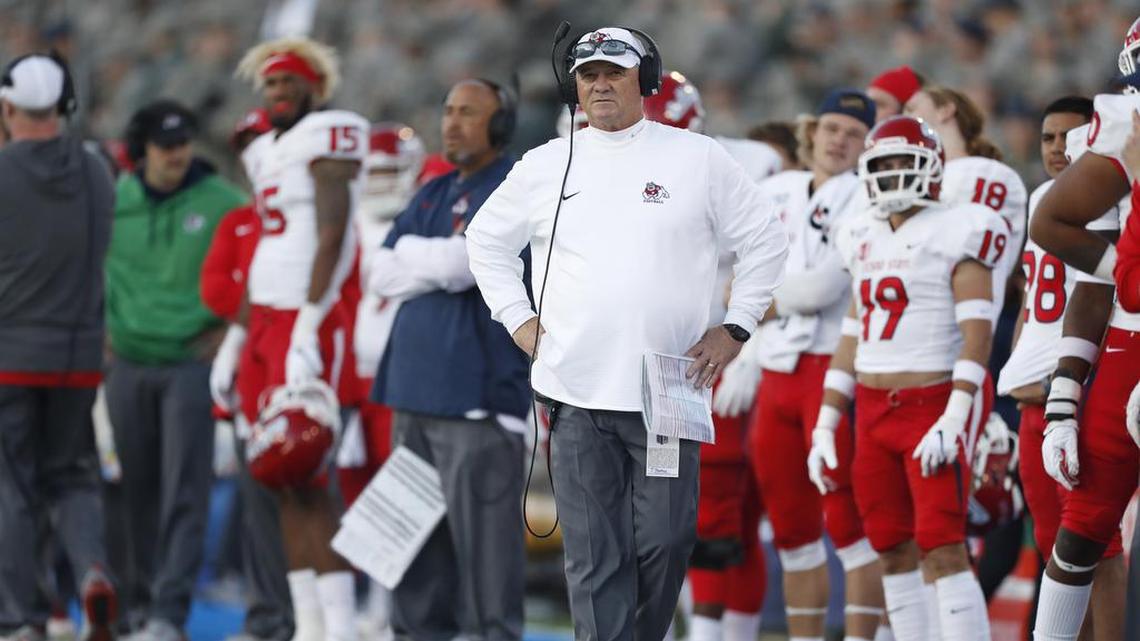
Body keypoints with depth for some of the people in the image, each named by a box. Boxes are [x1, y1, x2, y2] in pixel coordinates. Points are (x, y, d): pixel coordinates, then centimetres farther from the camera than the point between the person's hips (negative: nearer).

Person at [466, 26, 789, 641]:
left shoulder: (699, 159, 4)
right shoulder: (545, 165, 9)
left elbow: (765, 241, 10)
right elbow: (486, 239, 22)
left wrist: (734, 330, 4)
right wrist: (518, 319, 11)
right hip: (576, 396, 1)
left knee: (664, 542, -2)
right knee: (594, 558, -2)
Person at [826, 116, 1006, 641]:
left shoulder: (955, 233, -8)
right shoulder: (865, 238, 13)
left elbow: (977, 332, -14)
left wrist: (953, 419, -23)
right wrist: (826, 424, 14)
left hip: (933, 405, -7)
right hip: (874, 411, 7)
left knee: (943, 551, -13)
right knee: (893, 552, 6)